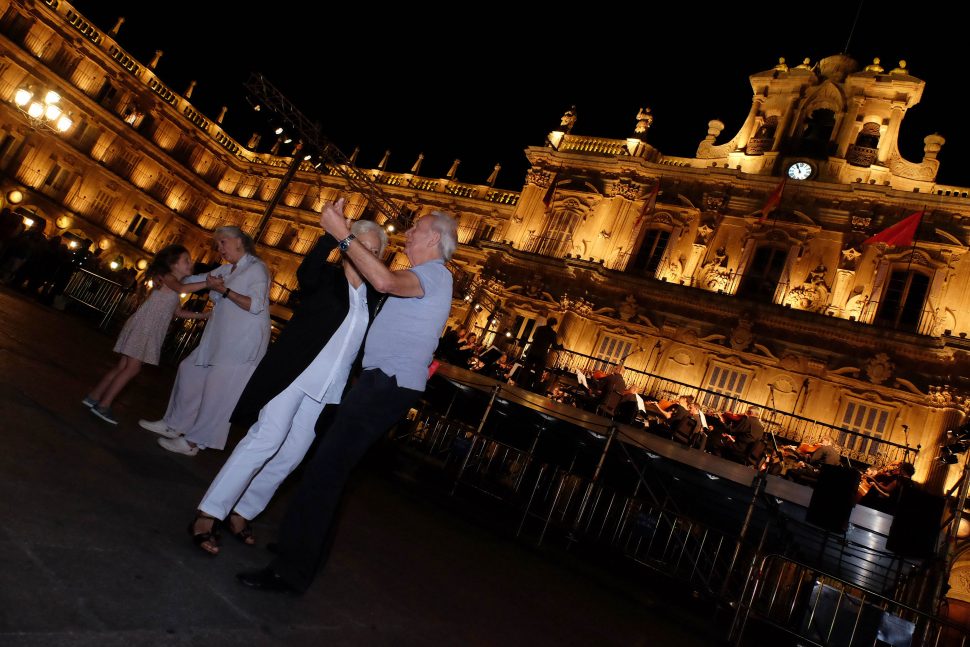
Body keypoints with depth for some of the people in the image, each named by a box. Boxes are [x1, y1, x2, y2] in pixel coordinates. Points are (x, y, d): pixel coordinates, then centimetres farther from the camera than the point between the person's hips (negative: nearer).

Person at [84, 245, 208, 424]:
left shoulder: (172, 284, 19)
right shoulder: (167, 277, -8)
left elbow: (179, 312, 23)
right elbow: (182, 289, -31)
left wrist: (204, 315, 15)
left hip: (150, 330, 9)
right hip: (143, 326, -9)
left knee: (124, 366, 12)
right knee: (132, 368, -7)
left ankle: (94, 398, 20)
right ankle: (103, 405, -2)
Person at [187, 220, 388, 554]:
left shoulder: (373, 298, 12)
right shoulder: (326, 277, -1)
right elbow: (305, 272, -24)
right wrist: (332, 234, -34)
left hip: (327, 388, 5)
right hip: (293, 372, -5)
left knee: (290, 455, 6)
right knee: (266, 440, -13)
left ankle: (242, 512, 22)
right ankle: (207, 514, -2)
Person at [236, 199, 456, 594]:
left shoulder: (434, 273, -10)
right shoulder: (427, 278, 24)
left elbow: (385, 282, -30)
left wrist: (342, 234, -25)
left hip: (388, 384, -11)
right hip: (383, 382, 11)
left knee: (327, 468, -13)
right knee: (331, 464, 16)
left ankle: (292, 570, -8)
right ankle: (309, 549, 28)